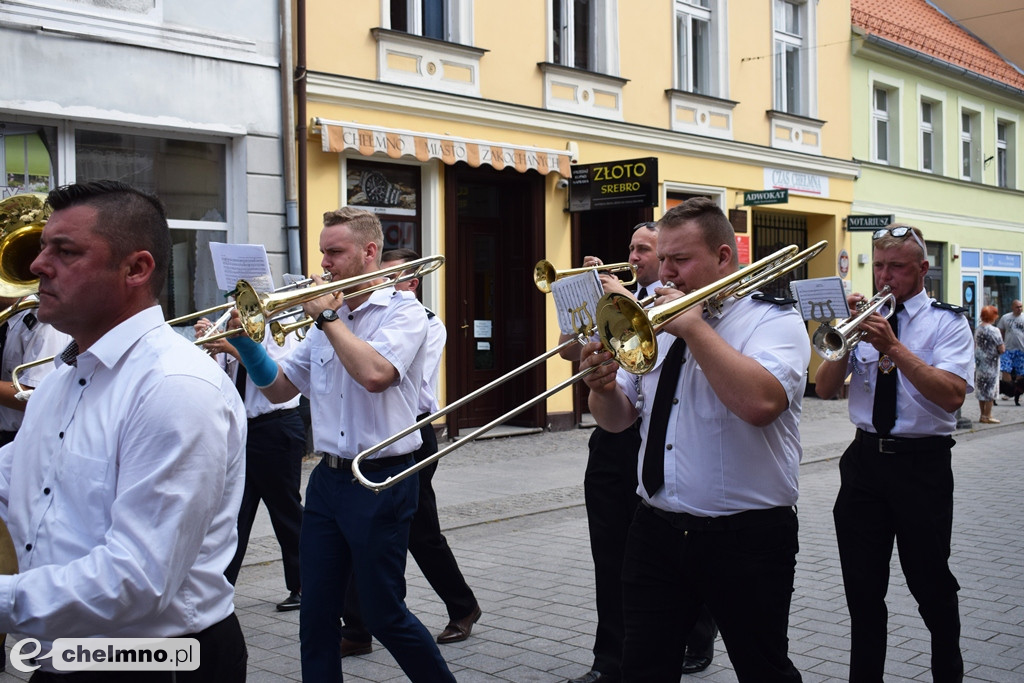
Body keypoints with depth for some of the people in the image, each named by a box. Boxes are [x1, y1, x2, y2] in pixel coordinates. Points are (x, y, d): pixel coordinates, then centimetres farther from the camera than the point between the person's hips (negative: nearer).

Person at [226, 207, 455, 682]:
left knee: (384, 615, 3)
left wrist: (328, 316, -15)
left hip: (381, 481, -6)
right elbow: (280, 388, 16)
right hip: (328, 479, 7)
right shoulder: (325, 320, 13)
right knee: (316, 615, 8)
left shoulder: (402, 310, -7)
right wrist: (245, 341, 0)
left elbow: (374, 373, -26)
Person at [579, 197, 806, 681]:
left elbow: (759, 402, -28)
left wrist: (694, 327, -21)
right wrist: (604, 387, -9)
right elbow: (618, 420, 13)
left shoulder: (774, 320, -8)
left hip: (746, 536, -5)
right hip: (657, 529, 5)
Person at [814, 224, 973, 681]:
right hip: (865, 458, 4)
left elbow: (952, 395, -20)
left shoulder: (947, 322, -4)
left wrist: (893, 346, -25)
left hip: (922, 462, -3)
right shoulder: (862, 316, 7)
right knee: (862, 585, 10)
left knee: (931, 583, 8)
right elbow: (824, 389, 1)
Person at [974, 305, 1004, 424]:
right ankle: (987, 416, 5)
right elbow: (1001, 349, -16)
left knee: (981, 389, 12)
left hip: (979, 364, 6)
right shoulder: (994, 330, -15)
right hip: (991, 364, -6)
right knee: (990, 389, 2)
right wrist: (1003, 347, 4)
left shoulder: (978, 329, 4)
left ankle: (983, 415, 19)